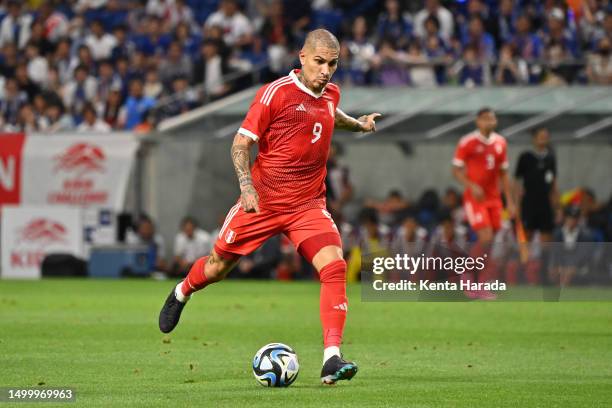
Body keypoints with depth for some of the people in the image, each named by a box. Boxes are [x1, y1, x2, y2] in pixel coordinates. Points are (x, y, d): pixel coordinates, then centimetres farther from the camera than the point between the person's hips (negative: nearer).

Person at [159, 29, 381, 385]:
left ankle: (332, 358, -24)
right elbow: (241, 143, -12)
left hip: (308, 205, 3)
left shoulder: (331, 94, 5)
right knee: (218, 267, 12)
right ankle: (181, 295, 48)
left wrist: (358, 124, 24)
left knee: (334, 266, -20)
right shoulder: (276, 92, -14)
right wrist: (247, 186, -24)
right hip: (262, 201, -3)